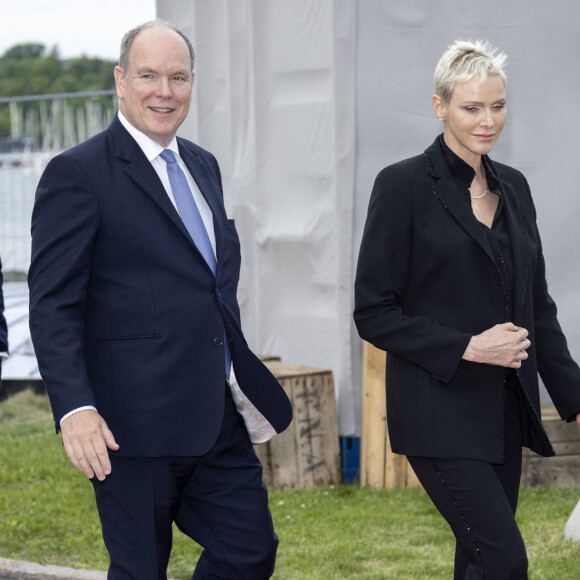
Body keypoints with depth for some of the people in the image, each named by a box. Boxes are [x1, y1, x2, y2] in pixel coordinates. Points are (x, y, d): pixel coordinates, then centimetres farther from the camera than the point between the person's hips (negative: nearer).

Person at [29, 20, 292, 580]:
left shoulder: (203, 166, 16)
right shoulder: (77, 174, -8)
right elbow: (52, 308, -13)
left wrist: (241, 382, 20)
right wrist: (74, 408, -23)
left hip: (219, 418, 7)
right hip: (133, 423, -7)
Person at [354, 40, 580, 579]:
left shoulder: (512, 186, 12)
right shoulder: (404, 185, -8)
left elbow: (537, 306, 18)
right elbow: (373, 313, -9)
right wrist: (468, 347, -16)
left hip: (504, 410, 7)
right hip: (440, 409, -6)